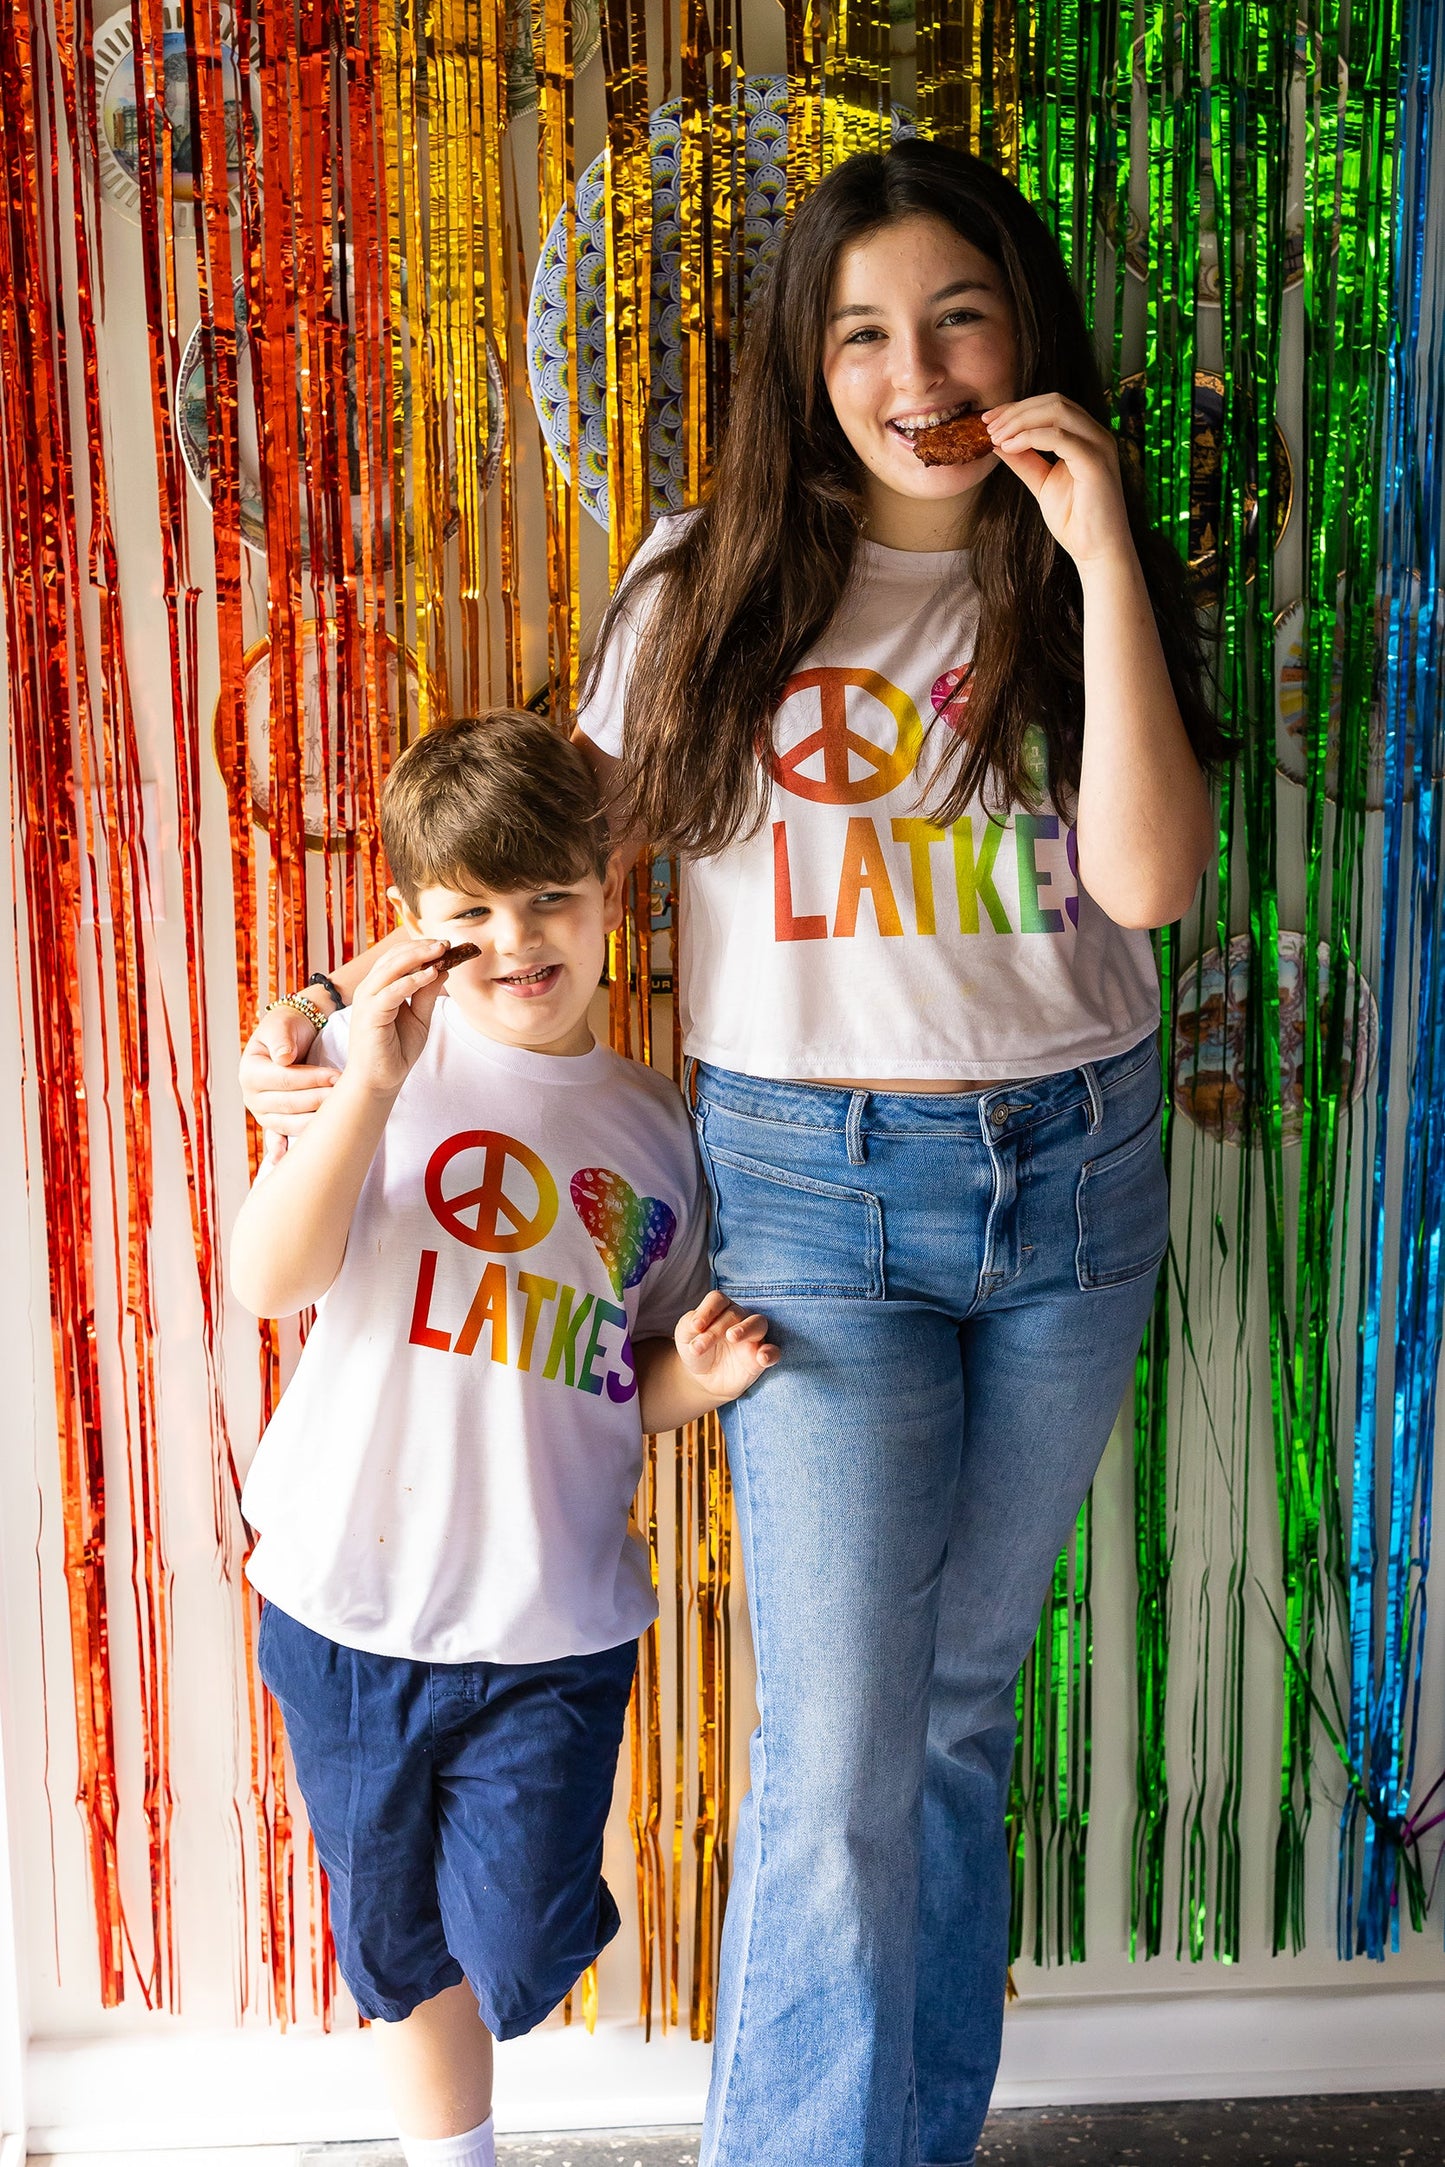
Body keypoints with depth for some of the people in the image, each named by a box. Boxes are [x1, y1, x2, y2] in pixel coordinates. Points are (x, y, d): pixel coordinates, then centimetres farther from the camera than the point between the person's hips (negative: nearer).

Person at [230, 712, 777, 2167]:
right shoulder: (382, 1061, -5)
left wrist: (699, 1375, -8)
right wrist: (369, 1084, -26)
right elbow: (269, 1281, -17)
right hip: (348, 1606, 0)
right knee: (400, 1951, 17)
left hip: (553, 1627, 1)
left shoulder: (653, 1128, 3)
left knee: (515, 1959, 0)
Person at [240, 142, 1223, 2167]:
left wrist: (1102, 561, -16)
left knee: (965, 1698, 16)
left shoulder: (1088, 587, 2)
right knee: (839, 1750, -4)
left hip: (1073, 1176, 2)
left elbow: (1151, 880, -13)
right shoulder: (713, 581, 0)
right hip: (813, 1183, -2)